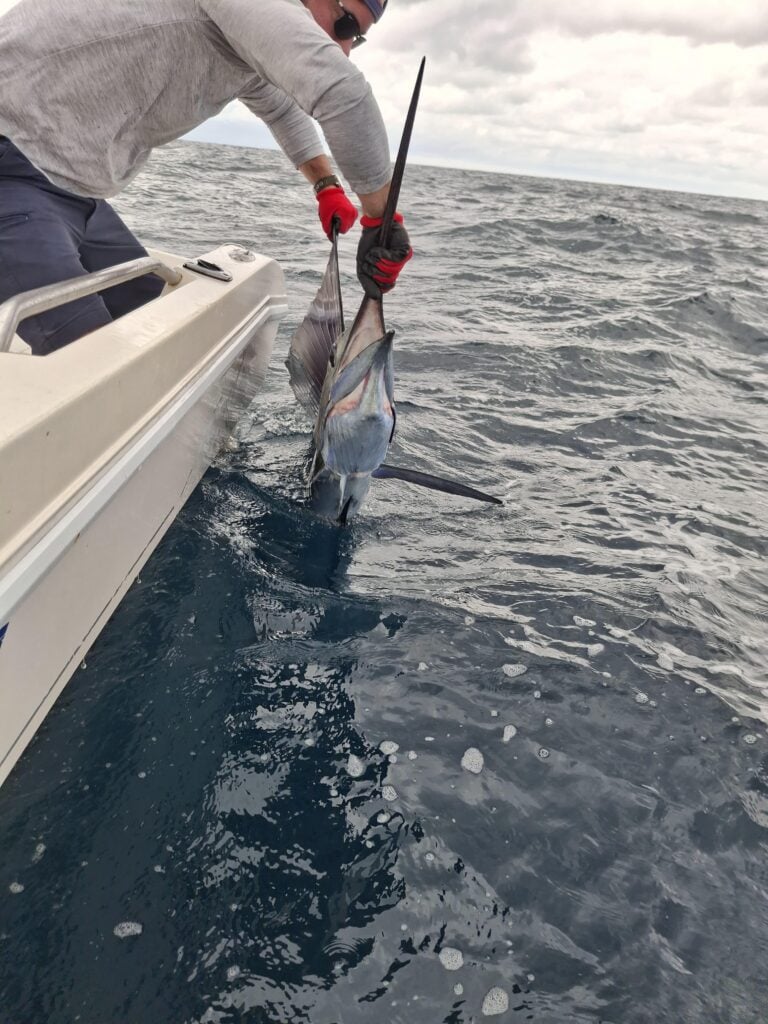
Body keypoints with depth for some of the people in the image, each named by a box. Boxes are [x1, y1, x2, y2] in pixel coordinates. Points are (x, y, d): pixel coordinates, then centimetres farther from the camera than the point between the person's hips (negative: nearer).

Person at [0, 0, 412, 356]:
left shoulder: (252, 36, 17)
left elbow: (281, 107, 37)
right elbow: (343, 91, -28)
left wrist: (327, 187, 31)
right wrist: (381, 219, -18)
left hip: (65, 186, 10)